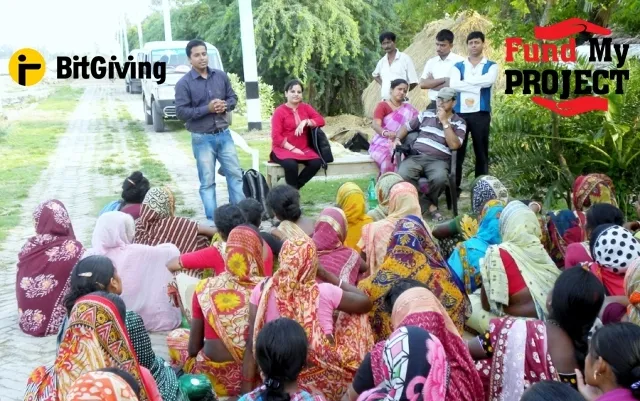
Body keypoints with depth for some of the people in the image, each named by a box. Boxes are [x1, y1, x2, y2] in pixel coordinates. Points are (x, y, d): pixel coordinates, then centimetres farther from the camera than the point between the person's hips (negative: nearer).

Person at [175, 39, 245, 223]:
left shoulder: (221, 75, 4)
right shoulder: (184, 83, -8)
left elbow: (233, 97, 12)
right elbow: (181, 112, -12)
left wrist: (225, 105, -11)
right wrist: (207, 108, -19)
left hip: (224, 134, 4)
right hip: (202, 138, -4)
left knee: (235, 174, 7)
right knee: (207, 182, 4)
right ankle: (213, 221, 11)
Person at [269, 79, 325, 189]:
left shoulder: (306, 107, 12)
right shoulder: (279, 111, -2)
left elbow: (321, 120, 1)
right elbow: (276, 136, -8)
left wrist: (305, 122, -17)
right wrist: (292, 148, -18)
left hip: (303, 149, 4)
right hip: (283, 149, -4)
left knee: (317, 162, -25)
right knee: (291, 164, -36)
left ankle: (293, 188, -12)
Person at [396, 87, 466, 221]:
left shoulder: (459, 123, 8)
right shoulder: (426, 114, 18)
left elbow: (454, 145, -8)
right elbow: (407, 127, 24)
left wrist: (444, 122, -6)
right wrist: (397, 139, 5)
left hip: (438, 160, -2)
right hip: (416, 156, 2)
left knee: (439, 178, -39)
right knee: (402, 175, -32)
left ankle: (423, 203, -7)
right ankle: (429, 206, -16)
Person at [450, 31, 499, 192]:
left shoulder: (491, 66, 8)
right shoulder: (458, 66, 12)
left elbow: (488, 81, -14)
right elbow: (453, 85, -8)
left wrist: (466, 80, -7)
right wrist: (478, 86, -11)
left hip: (481, 114, -1)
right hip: (460, 113, 1)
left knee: (481, 152, 4)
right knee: (457, 151, 2)